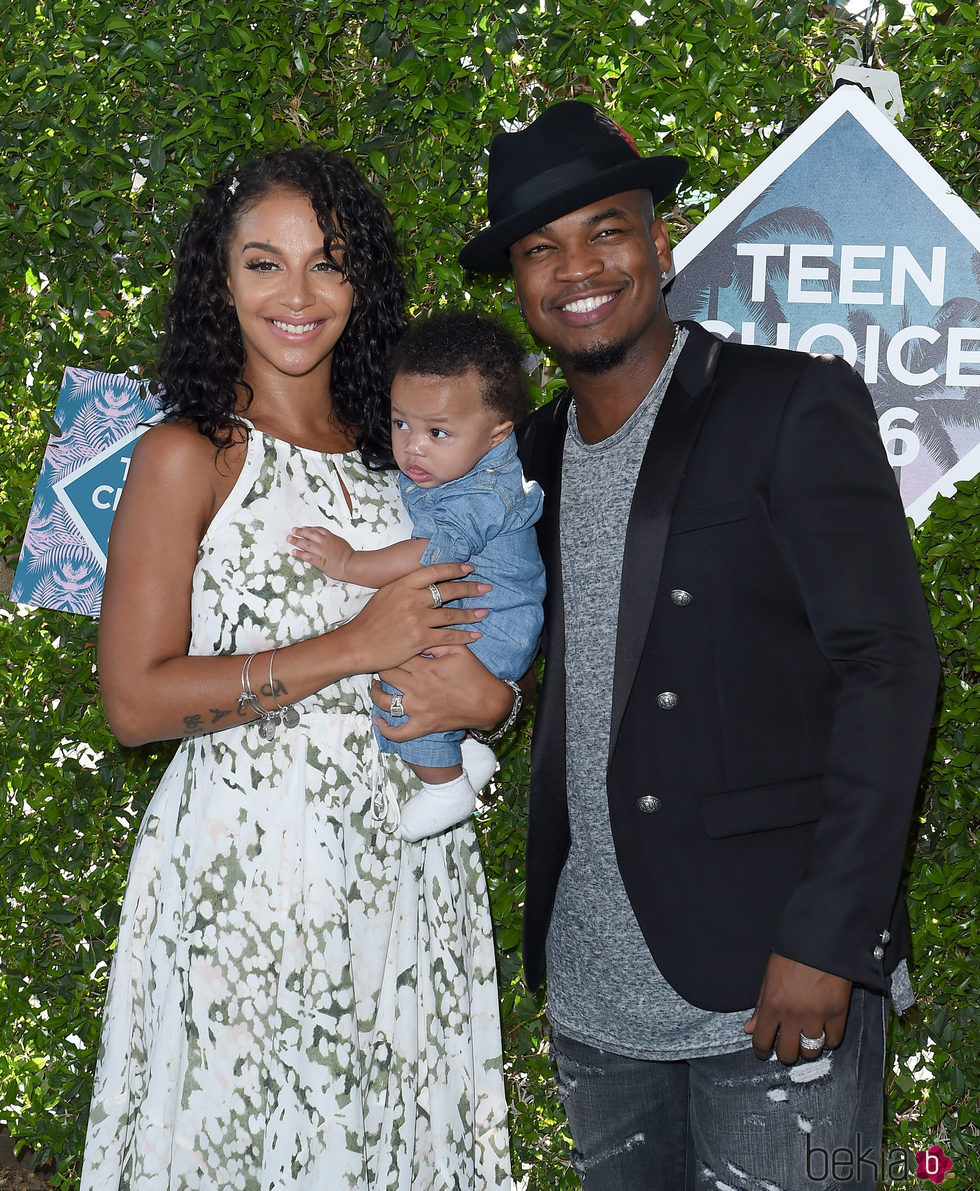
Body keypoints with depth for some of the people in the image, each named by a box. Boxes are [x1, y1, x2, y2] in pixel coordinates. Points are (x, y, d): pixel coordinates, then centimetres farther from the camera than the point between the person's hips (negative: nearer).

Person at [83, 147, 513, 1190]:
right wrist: (355, 648, -16)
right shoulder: (188, 455, -7)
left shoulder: (394, 448, 11)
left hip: (408, 860, 5)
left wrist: (474, 694, -2)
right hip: (249, 865, -5)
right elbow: (135, 702, -14)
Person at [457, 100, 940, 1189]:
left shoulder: (797, 406, -8)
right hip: (592, 987, 6)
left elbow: (889, 668, -13)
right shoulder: (534, 453, 11)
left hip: (775, 979, -5)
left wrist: (825, 940, -17)